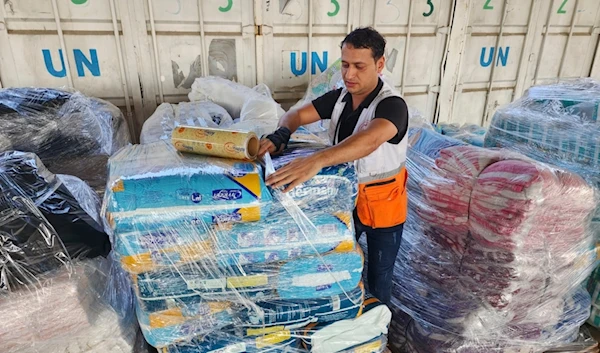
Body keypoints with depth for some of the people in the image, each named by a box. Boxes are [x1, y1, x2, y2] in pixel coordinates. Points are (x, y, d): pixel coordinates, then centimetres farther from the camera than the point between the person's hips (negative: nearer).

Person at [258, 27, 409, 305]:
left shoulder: (392, 105, -26)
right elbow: (297, 114, -4)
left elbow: (369, 140, -47)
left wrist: (316, 161, -62)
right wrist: (280, 136, -29)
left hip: (382, 203, -5)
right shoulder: (339, 97, -5)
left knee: (378, 277, 14)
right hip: (345, 195, 6)